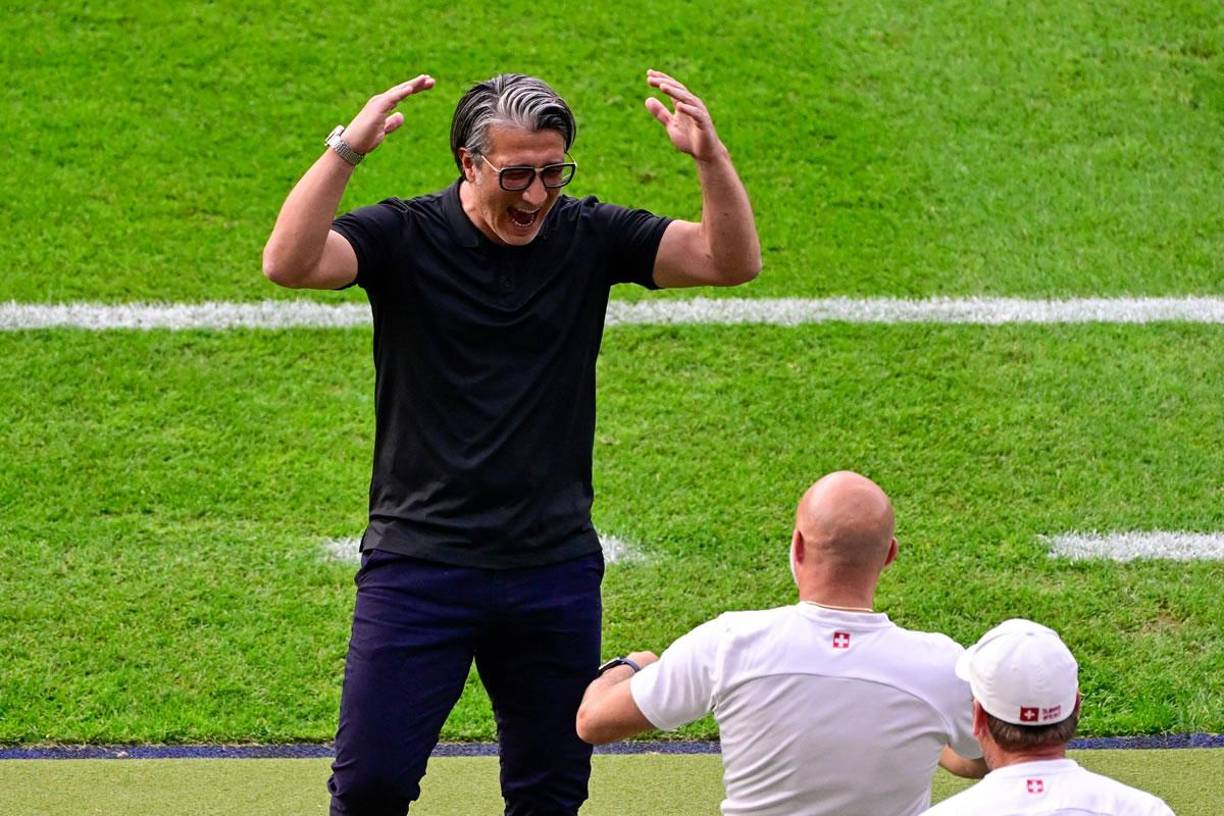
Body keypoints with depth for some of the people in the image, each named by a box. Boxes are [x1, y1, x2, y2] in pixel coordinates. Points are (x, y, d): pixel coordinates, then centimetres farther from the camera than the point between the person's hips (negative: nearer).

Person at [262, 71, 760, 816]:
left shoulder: (589, 237, 1)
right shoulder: (404, 237, -6)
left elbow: (733, 261, -5)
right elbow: (288, 263, -22)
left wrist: (711, 159, -23)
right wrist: (346, 150, -34)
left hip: (556, 568, 3)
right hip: (419, 562, -2)